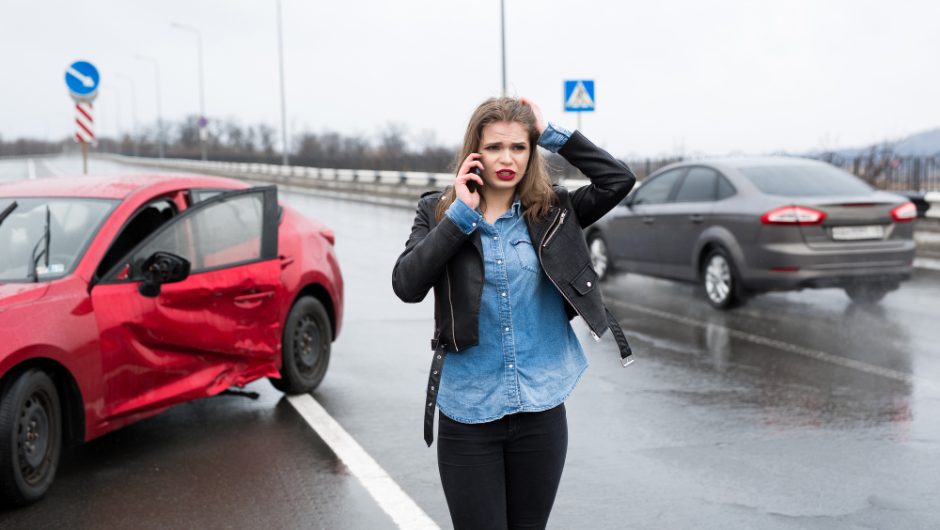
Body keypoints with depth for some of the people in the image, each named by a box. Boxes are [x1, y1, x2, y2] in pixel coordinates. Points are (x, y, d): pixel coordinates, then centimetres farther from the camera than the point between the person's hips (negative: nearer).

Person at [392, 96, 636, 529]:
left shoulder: (552, 212, 2)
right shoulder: (438, 212, -1)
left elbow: (619, 180, -8)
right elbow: (406, 286, -15)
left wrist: (553, 134, -6)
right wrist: (461, 214, -15)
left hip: (541, 409, 2)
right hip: (468, 414, -1)